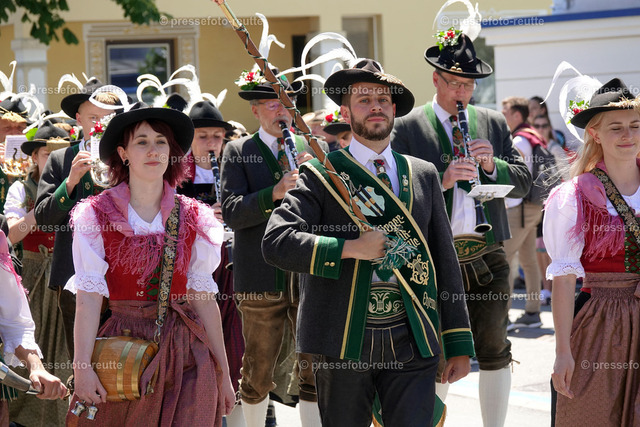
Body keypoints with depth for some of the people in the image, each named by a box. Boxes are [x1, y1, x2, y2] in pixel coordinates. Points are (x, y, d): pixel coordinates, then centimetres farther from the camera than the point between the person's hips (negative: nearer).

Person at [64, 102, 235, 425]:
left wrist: (223, 372, 4)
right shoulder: (96, 215, -1)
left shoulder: (192, 217, 6)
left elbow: (203, 299, 6)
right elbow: (89, 296, -8)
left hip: (183, 354, 2)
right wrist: (81, 366, -17)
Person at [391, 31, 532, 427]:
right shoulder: (407, 128, 1)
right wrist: (442, 180, -20)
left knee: (494, 350, 6)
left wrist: (492, 165, -10)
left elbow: (523, 183, 8)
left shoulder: (494, 123, 12)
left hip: (486, 254, 3)